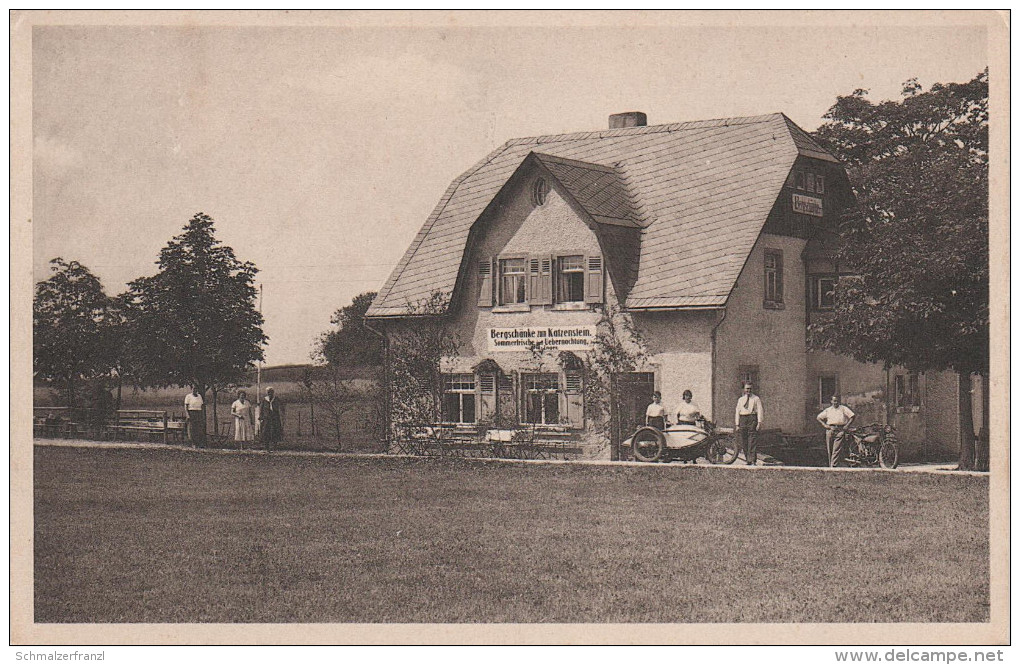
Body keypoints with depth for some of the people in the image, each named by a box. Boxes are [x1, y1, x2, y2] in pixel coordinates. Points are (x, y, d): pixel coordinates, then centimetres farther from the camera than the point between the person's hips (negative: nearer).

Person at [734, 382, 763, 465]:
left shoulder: (756, 399, 7)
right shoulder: (741, 399, 18)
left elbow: (760, 411, 0)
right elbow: (737, 412, 16)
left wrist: (759, 422, -11)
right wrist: (737, 425, 9)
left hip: (752, 418, -4)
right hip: (742, 419, 4)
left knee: (752, 440, -12)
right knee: (744, 442, 2)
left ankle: (752, 461, -16)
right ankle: (747, 459, 9)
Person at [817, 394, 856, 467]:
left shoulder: (843, 409, 9)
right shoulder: (828, 410, 18)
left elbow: (853, 416, 4)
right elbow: (819, 418, 24)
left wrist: (847, 426, -3)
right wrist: (824, 425, 9)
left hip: (840, 430, -3)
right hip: (830, 430, 4)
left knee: (837, 449, -14)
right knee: (830, 450, 3)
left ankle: (834, 465, -20)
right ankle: (830, 465, 11)